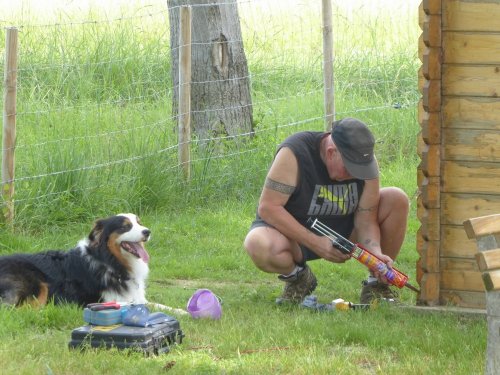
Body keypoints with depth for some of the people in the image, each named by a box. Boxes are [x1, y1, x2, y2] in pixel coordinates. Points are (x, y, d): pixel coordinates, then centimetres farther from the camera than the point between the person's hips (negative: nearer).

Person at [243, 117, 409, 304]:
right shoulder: (294, 154, -28)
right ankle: (298, 277, -3)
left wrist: (375, 252, -34)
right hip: (293, 233, -4)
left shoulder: (366, 161, -15)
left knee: (397, 200, -17)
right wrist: (315, 243, -34)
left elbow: (365, 218, -13)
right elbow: (268, 207, -29)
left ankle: (377, 283, 0)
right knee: (259, 246, -40)